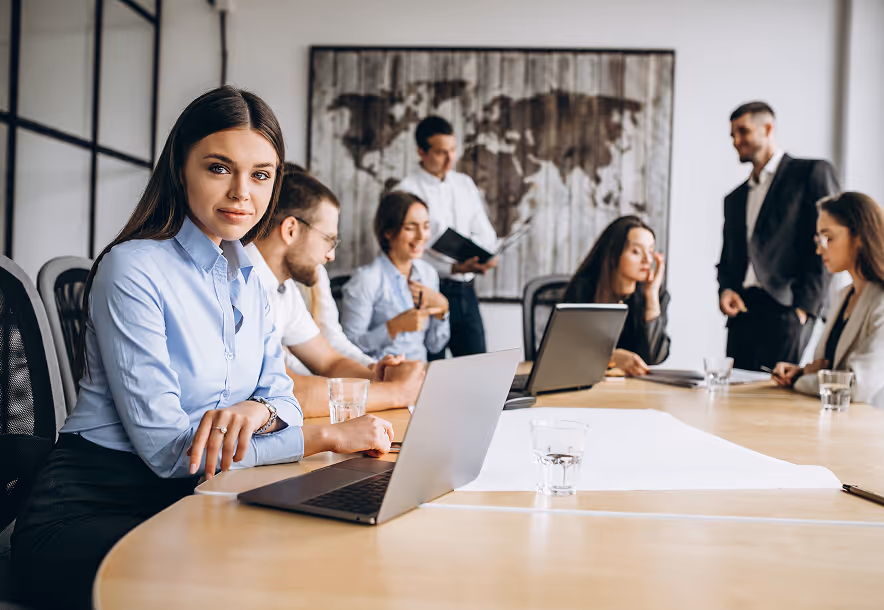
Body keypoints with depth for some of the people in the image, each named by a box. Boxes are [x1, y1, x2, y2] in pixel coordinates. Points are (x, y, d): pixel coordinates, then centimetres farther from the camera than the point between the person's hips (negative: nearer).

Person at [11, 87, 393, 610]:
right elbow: (166, 445, -20)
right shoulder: (132, 269, -15)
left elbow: (281, 394, 7)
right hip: (93, 512, -6)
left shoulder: (248, 278, 10)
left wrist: (256, 409, -20)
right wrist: (328, 436, -20)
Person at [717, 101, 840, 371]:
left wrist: (804, 308, -12)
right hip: (742, 316, 6)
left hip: (786, 313, -5)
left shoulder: (812, 173, 4)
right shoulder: (735, 198, 24)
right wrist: (725, 290, 4)